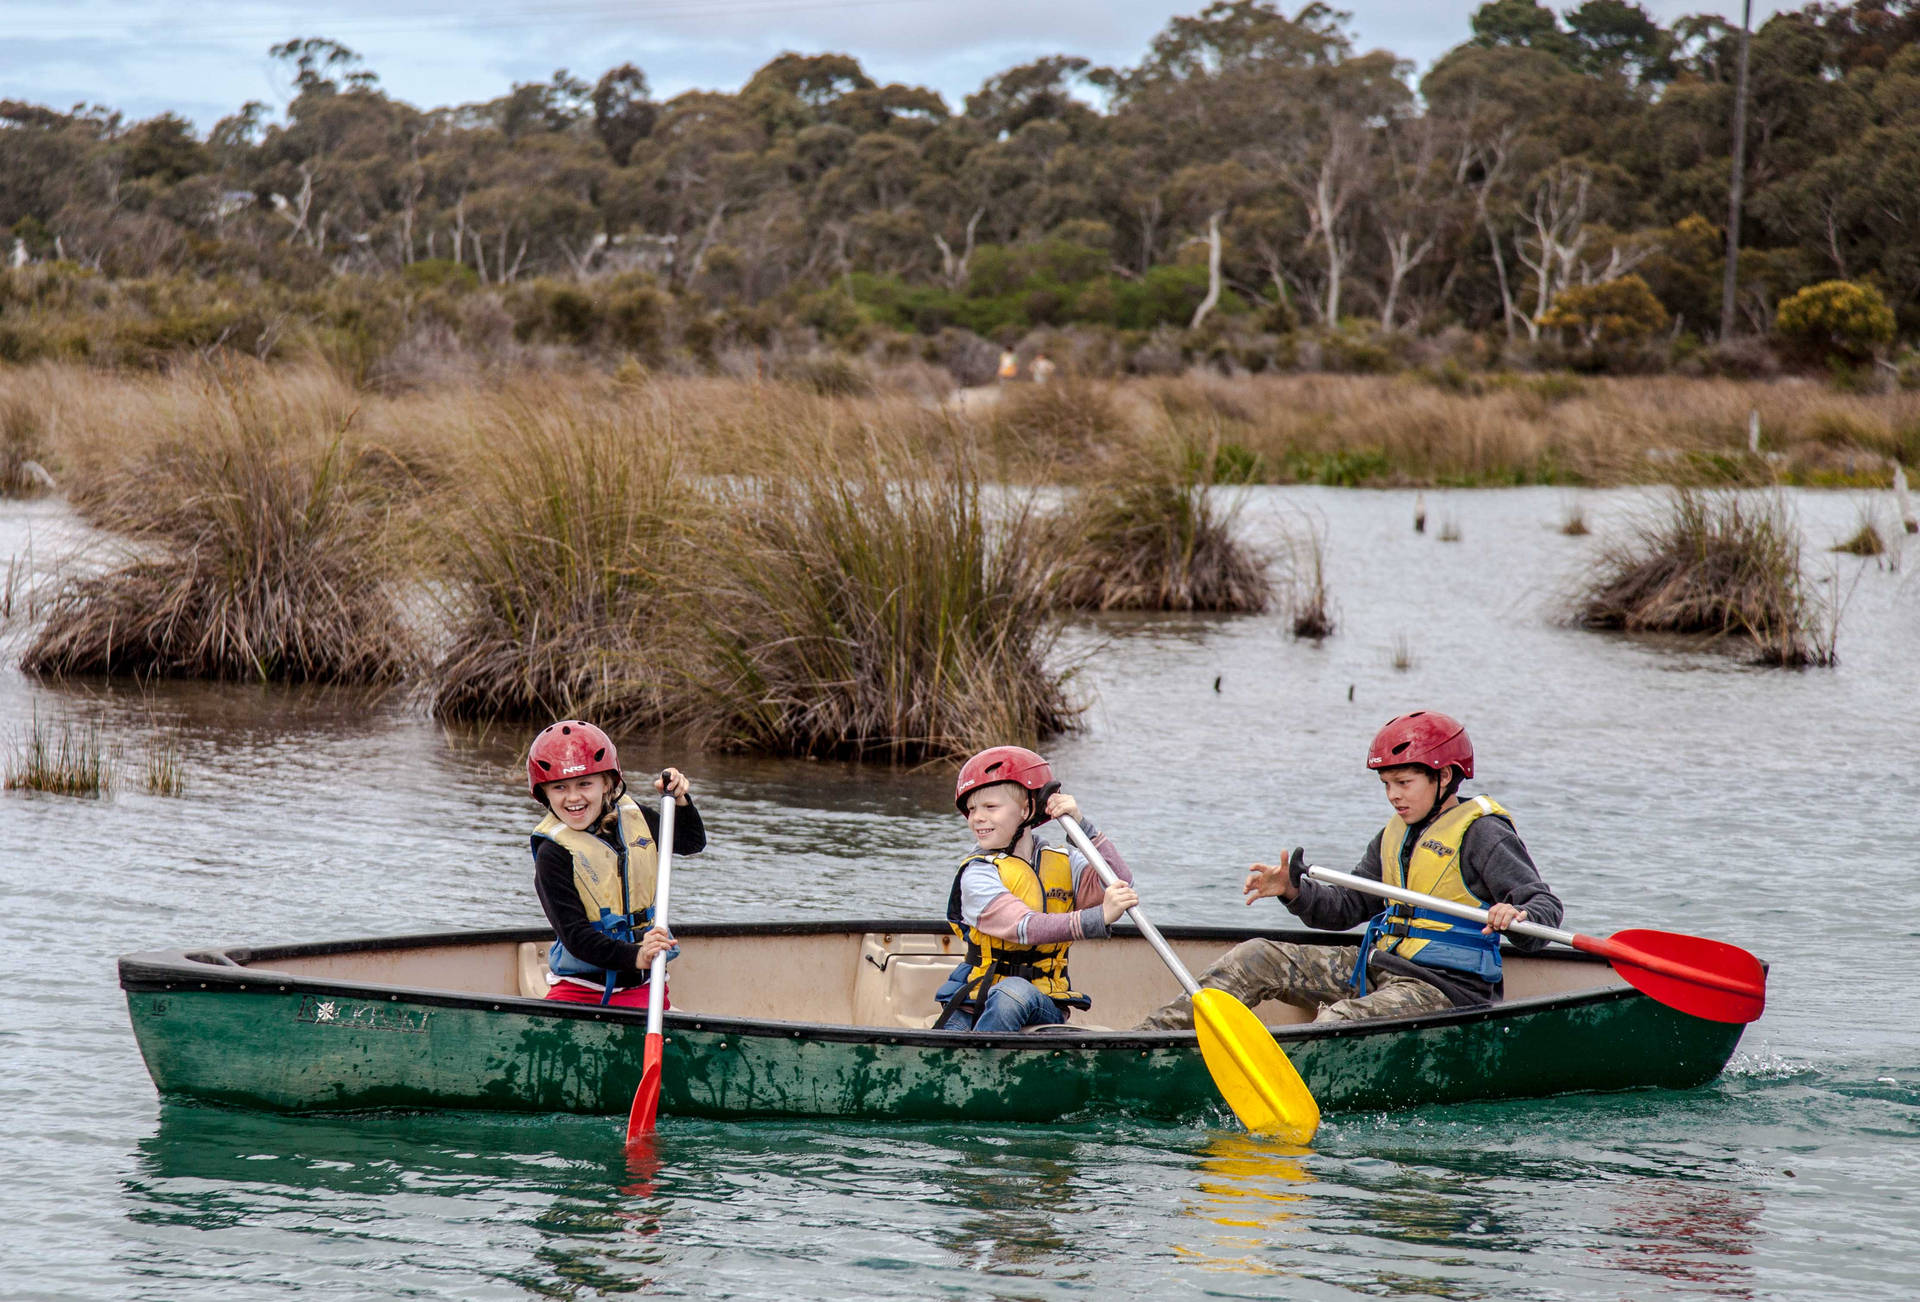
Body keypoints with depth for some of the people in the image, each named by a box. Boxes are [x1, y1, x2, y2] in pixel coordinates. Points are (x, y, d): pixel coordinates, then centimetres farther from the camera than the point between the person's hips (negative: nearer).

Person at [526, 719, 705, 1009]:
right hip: (578, 989, -4)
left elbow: (692, 842, 27)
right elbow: (574, 935, -18)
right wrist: (635, 957, -30)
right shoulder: (552, 854, -11)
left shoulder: (633, 818, 7)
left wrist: (679, 799, 8)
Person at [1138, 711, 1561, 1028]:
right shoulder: (1396, 834, 17)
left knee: (1338, 1023, -34)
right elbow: (1349, 906, 20)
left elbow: (1545, 904, -15)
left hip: (1443, 987, -8)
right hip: (1382, 968, 9)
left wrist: (1519, 918, -39)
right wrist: (1294, 891, 1)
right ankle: (1154, 1034, -6)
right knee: (1256, 958, 1)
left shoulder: (1482, 834, -9)